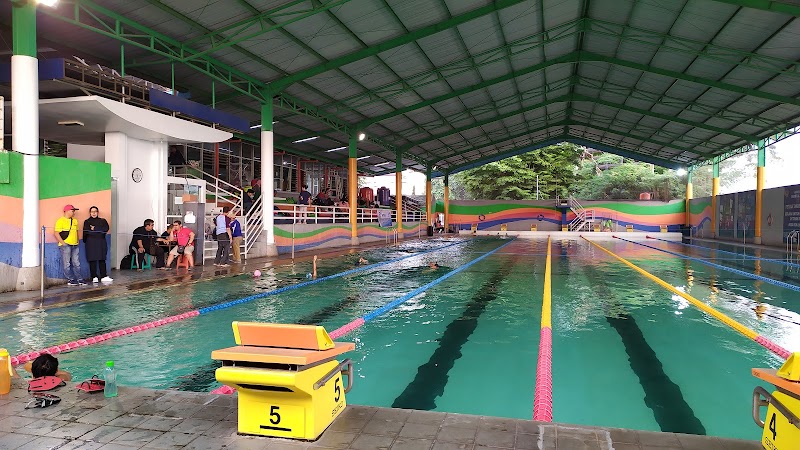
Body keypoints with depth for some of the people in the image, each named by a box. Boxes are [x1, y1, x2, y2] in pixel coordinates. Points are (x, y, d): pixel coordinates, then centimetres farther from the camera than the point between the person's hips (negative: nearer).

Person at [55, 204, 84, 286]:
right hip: (66, 246, -7)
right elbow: (56, 233, -11)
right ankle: (70, 280, 2)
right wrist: (63, 243, -15)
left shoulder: (75, 221, 16)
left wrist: (77, 242, 14)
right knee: (67, 264, -1)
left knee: (77, 263, 8)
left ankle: (79, 279, 12)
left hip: (75, 245, 7)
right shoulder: (61, 221, -7)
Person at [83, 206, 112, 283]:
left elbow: (106, 229, -5)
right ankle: (94, 277, -1)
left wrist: (94, 229, -8)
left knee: (102, 260, 0)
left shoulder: (103, 221, 14)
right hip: (91, 243, -2)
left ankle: (104, 276, 0)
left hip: (101, 243, 2)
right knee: (92, 260, -4)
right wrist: (99, 231, -3)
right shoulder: (87, 222, 8)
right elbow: (86, 232, -6)